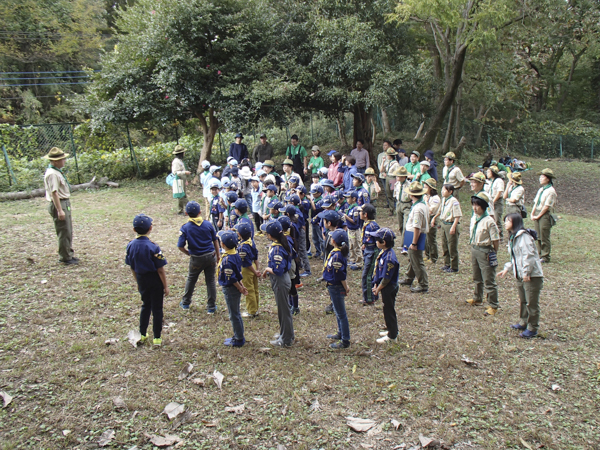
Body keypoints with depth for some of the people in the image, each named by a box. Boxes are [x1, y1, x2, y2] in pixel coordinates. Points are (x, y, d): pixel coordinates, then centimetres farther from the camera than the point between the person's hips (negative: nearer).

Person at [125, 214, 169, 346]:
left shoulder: (131, 245, -5)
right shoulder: (153, 247, -21)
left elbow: (132, 267, 5)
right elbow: (160, 270, -16)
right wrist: (166, 286, -6)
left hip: (141, 279, 5)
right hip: (155, 280, -5)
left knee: (146, 306, 22)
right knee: (157, 308, 8)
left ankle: (142, 335, 30)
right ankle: (157, 338, 17)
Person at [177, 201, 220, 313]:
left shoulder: (185, 228, -12)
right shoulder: (208, 224, -5)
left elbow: (180, 247, -14)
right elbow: (215, 241, 3)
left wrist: (189, 253, 4)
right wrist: (218, 254, 15)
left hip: (196, 258, -1)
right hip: (210, 256, 1)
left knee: (191, 280, 21)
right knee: (210, 281, 11)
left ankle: (185, 303, 36)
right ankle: (211, 307, 18)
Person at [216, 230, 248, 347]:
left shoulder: (227, 260, -26)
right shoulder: (236, 255, 2)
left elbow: (231, 278, -22)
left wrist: (240, 288, -11)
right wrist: (241, 286, 10)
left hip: (230, 289, -9)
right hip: (235, 289, 9)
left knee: (234, 315, 4)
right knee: (236, 314, 20)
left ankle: (238, 340, 16)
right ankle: (239, 336, 32)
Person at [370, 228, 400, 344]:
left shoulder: (389, 258, -29)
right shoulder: (383, 252, 1)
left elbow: (386, 278, -24)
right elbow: (379, 270, 10)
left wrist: (378, 289, -12)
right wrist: (376, 284, 8)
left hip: (389, 288, -9)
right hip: (385, 287, 9)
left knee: (389, 310, 4)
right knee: (387, 309, 22)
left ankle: (392, 336, 18)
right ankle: (390, 330, 38)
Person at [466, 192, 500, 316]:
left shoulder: (489, 221, -19)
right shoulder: (474, 218, 5)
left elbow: (496, 240, -16)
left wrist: (492, 253, -8)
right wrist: (473, 247, 11)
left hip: (485, 251, -8)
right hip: (474, 250, 8)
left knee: (489, 280, -1)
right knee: (477, 278, 23)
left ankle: (493, 306, 9)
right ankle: (477, 299, 41)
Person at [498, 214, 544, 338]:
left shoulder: (523, 236, -18)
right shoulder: (512, 237, 14)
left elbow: (529, 256, -22)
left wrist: (526, 273, -22)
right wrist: (506, 269, 13)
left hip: (532, 276, -10)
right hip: (520, 276, 10)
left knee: (532, 303, -1)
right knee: (523, 300, 20)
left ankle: (532, 329, 8)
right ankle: (523, 323, 34)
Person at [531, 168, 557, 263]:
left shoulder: (551, 191, -11)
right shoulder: (541, 189, 15)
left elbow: (546, 206, -15)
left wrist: (538, 216, -12)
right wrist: (532, 214, 4)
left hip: (545, 215, -8)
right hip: (537, 214, 8)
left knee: (544, 237, -3)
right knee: (538, 237, 11)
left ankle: (545, 257, 5)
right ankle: (539, 254, 20)